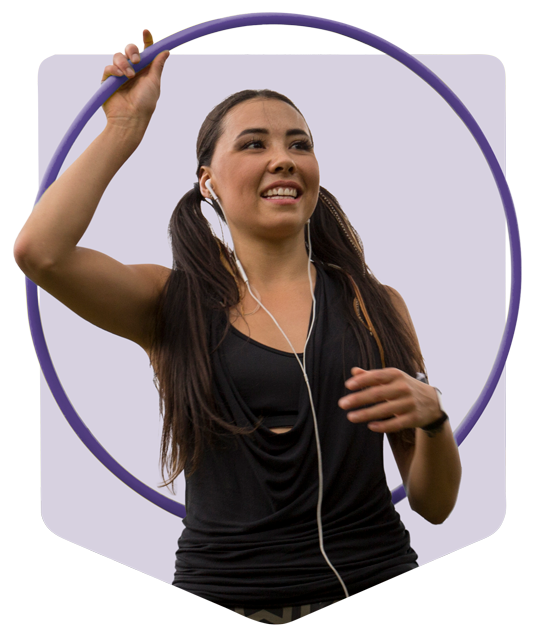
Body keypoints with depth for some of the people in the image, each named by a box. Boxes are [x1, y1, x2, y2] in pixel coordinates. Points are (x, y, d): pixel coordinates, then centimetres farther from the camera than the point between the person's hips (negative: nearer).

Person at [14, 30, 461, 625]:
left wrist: (430, 414, -15)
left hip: (374, 598, 1)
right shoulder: (175, 303, 4)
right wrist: (126, 125, -2)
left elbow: (435, 504, 8)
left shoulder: (374, 305, 7)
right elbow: (39, 251, -15)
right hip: (222, 599, -1)